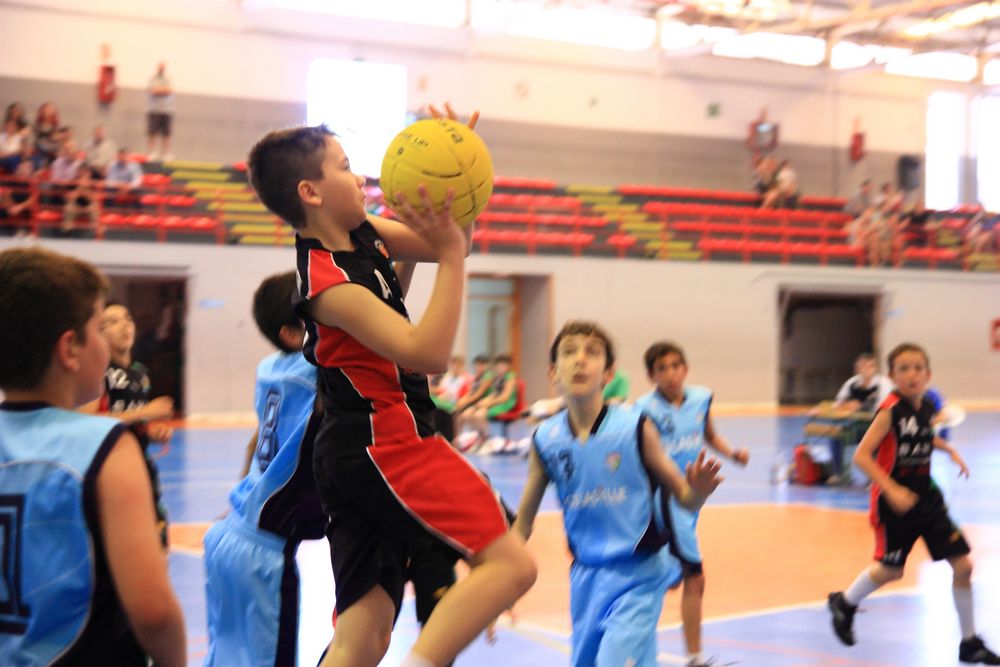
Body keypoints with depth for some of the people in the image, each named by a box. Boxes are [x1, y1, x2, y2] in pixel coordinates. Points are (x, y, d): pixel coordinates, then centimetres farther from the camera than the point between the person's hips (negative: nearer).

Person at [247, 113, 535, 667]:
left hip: (355, 452, 9)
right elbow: (428, 353, -23)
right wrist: (451, 253, -21)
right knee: (509, 563, -14)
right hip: (387, 443, -9)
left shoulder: (361, 233, 9)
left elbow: (447, 245, 20)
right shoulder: (328, 283, -17)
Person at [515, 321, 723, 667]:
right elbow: (523, 522, 7)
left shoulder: (634, 426, -11)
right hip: (585, 578, 4)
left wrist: (698, 491, -26)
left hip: (637, 576, -4)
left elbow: (682, 496, -3)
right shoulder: (545, 440, -4)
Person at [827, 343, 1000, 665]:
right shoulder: (891, 409, -19)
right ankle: (844, 603, 37)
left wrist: (950, 450, 9)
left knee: (962, 565, 1)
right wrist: (892, 491, -29)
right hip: (893, 500, -6)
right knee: (891, 570, 7)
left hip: (926, 497, 6)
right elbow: (861, 456, -22)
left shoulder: (926, 407, 1)